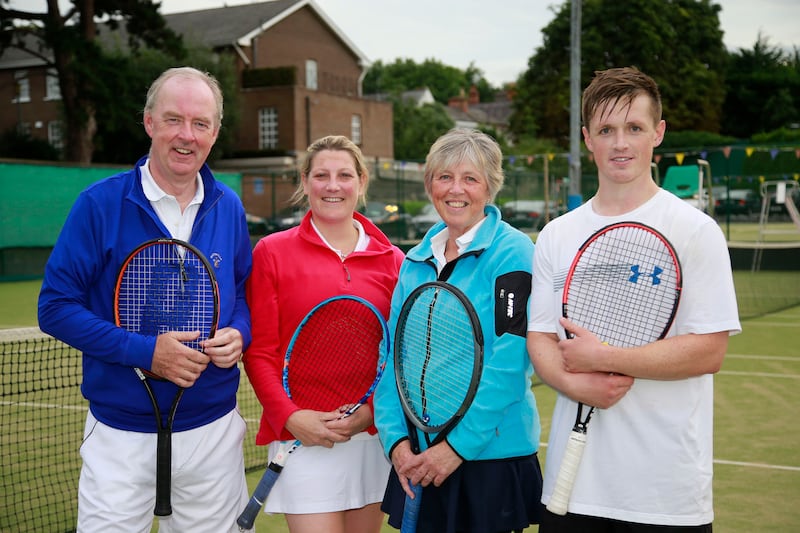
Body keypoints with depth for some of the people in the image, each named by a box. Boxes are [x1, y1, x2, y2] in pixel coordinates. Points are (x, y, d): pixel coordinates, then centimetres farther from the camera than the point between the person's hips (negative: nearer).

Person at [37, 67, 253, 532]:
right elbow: (56, 307, -10)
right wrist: (144, 351, -21)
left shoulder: (228, 207, 3)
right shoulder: (100, 205, -10)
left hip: (213, 431, 4)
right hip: (121, 437, -3)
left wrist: (239, 334, -9)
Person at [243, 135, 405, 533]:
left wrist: (374, 410, -8)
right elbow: (259, 351, -2)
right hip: (303, 435, -3)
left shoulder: (391, 259, 6)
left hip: (374, 434, 3)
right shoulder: (272, 251, 0)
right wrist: (289, 416, -14)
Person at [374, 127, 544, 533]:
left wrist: (459, 445, -18)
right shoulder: (415, 261, 8)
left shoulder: (512, 252, -9)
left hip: (490, 454, -5)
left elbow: (509, 360, -16)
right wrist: (396, 439, -6)